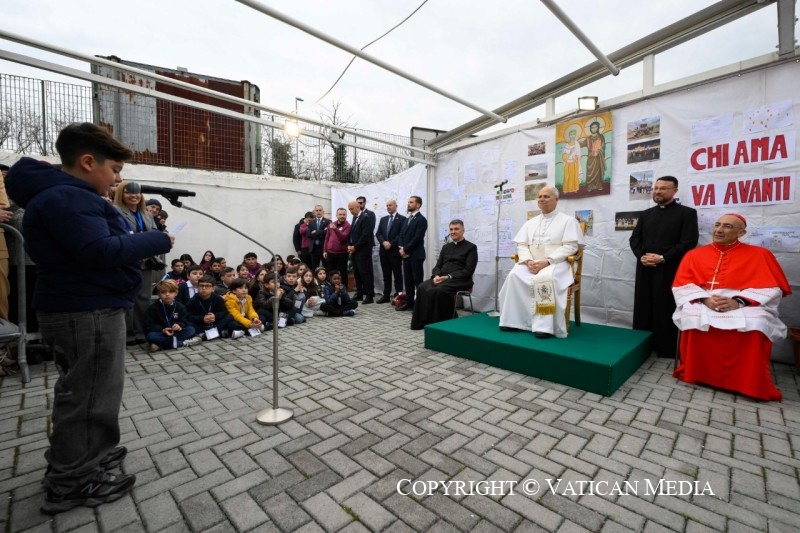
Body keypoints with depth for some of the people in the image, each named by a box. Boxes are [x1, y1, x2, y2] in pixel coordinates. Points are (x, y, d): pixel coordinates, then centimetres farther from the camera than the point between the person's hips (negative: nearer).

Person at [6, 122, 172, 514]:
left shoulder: (66, 195, 16)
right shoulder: (66, 198, -18)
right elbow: (101, 251, -27)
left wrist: (144, 241, 3)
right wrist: (157, 241, -17)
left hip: (83, 308, 11)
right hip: (87, 311, -11)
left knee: (81, 391, 23)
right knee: (89, 394, 1)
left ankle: (76, 457, 40)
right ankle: (73, 481, 17)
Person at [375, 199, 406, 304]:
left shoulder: (402, 219, -1)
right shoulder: (383, 219, 16)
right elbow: (378, 233, 9)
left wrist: (391, 244, -16)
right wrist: (383, 242, -9)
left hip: (395, 251, -5)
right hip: (384, 251, 5)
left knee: (397, 275, 0)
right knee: (386, 275, 9)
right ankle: (386, 295, 15)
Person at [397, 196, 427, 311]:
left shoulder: (421, 219, -7)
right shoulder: (407, 219, 19)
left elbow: (417, 238, -16)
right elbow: (402, 235, 14)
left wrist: (405, 249, -13)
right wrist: (401, 248, -4)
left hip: (416, 255, -8)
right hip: (406, 255, 8)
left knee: (418, 280, -3)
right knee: (408, 280, 10)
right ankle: (409, 302, 17)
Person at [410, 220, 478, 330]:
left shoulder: (471, 247, 2)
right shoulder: (446, 247, 21)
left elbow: (468, 270, -9)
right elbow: (438, 266, 16)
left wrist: (449, 277, -19)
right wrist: (436, 275, -9)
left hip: (459, 280, -5)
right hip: (441, 278, 6)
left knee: (439, 290, -35)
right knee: (422, 288, -23)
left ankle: (441, 322, -22)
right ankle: (422, 321, -19)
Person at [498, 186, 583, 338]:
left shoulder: (568, 220, 7)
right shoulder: (530, 223, 21)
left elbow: (570, 246, -5)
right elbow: (521, 245, 12)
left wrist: (547, 261, -18)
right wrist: (528, 261, -10)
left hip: (555, 263, -4)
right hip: (531, 264, 4)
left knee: (546, 278, -37)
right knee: (515, 275, -27)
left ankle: (544, 325, -32)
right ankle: (514, 319, -22)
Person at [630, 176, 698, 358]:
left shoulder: (687, 213, 2)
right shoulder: (645, 214, 17)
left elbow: (688, 242, -8)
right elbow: (634, 238, 10)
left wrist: (662, 258, -16)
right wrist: (641, 256, -8)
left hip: (669, 270, -4)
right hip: (645, 269, 4)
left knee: (665, 311, 1)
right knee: (643, 309, 7)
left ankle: (666, 350, 11)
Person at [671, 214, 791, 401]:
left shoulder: (760, 254, 9)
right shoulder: (694, 255, 11)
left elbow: (771, 289, -1)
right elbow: (682, 286, 3)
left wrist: (739, 302, -18)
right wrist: (705, 299, -16)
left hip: (745, 307, 0)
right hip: (702, 305, 0)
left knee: (755, 324, -35)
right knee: (693, 317, -35)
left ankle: (749, 384, -13)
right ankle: (696, 374, -17)